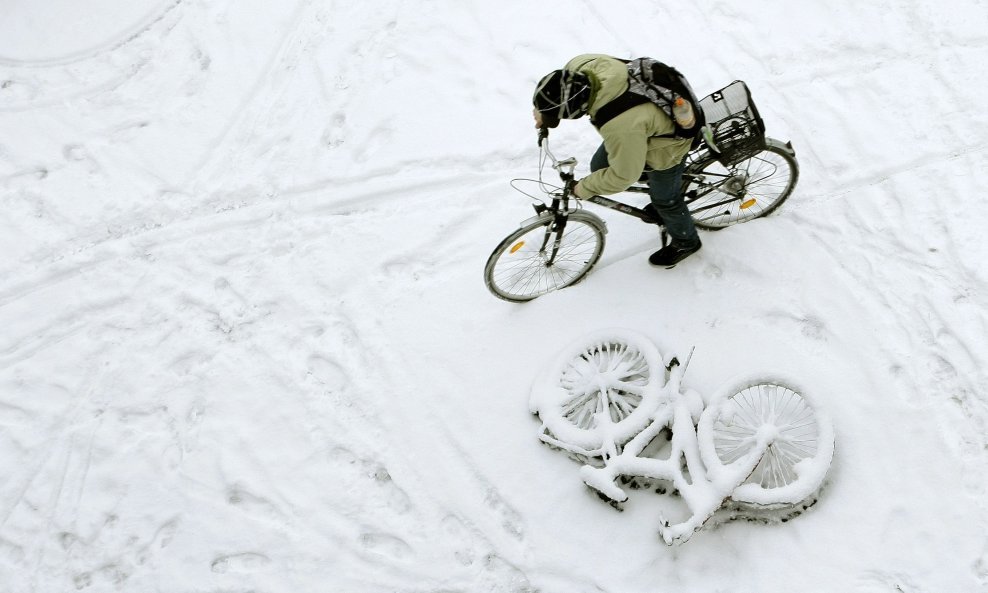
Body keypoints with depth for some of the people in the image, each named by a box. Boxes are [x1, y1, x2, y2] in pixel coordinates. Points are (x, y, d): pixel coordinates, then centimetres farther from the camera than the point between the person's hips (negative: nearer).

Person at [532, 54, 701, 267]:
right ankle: (661, 200, 41)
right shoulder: (581, 65, -28)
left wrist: (584, 188, -14)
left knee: (665, 200, 15)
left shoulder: (622, 127, -46)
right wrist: (542, 112, -4)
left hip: (667, 144, -7)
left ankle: (685, 242, 48)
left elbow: (623, 175, -28)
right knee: (599, 166, 17)